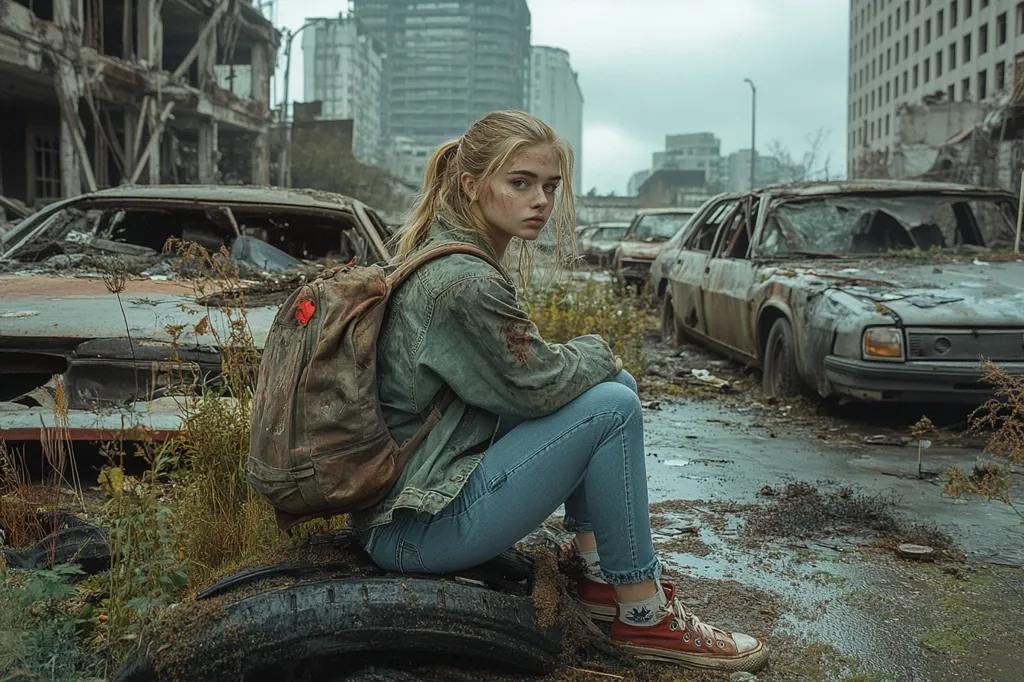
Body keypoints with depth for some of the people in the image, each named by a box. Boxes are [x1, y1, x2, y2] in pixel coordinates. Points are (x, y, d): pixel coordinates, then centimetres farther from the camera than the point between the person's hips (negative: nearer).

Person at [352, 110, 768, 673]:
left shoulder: (432, 249, 9)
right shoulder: (462, 282, -23)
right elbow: (541, 383, -17)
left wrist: (590, 360, 3)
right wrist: (597, 352, 3)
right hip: (417, 530, -10)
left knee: (614, 382, 9)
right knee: (612, 408, -16)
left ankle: (598, 572, 11)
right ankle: (642, 616, -3)